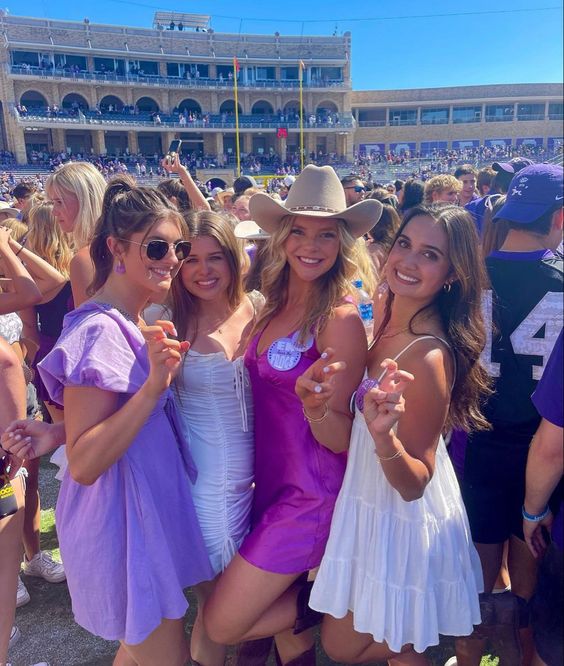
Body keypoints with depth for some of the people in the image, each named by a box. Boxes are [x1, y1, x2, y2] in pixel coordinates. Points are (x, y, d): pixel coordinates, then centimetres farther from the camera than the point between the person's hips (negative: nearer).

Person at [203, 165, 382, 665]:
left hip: (310, 497, -6)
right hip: (271, 480, 7)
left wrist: (315, 405, -38)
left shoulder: (341, 319, -21)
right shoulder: (276, 304, 0)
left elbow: (342, 439, -18)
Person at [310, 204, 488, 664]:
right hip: (366, 502, 8)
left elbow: (414, 485, -24)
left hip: (402, 521, -8)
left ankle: (488, 620, 27)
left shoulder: (430, 356, -30)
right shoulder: (386, 314, -6)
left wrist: (384, 436, -40)